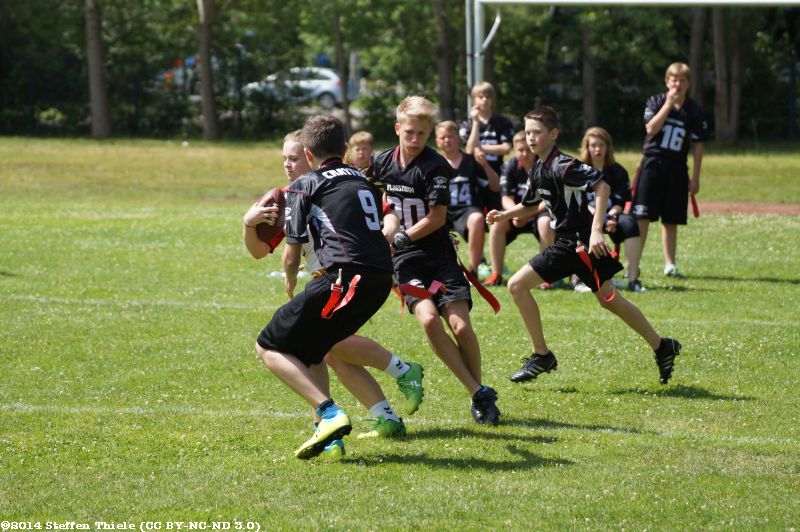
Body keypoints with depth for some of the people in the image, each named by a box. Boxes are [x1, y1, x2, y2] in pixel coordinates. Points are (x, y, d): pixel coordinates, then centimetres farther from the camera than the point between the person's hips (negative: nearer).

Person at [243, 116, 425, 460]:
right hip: (381, 276, 7)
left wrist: (290, 284, 25)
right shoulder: (364, 182, 24)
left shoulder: (304, 186, 6)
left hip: (345, 275, -7)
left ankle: (329, 415, -18)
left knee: (269, 348, 1)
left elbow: (291, 257, 4)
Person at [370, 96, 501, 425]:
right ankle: (477, 393, -13)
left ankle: (481, 395, 8)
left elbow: (436, 218, -13)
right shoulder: (382, 162, 5)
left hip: (438, 254, -3)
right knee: (429, 320, -21)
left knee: (460, 325, -15)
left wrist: (399, 239, -17)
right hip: (406, 260, 3)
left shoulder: (436, 166, -10)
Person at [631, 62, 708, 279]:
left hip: (677, 169, 2)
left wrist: (695, 177, 2)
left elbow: (697, 145, 6)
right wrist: (669, 103, -18)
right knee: (642, 216, -6)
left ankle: (670, 265, 14)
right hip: (653, 163, -2)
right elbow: (651, 128, -16)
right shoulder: (655, 102, 0)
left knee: (671, 220, 7)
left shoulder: (694, 110, 4)